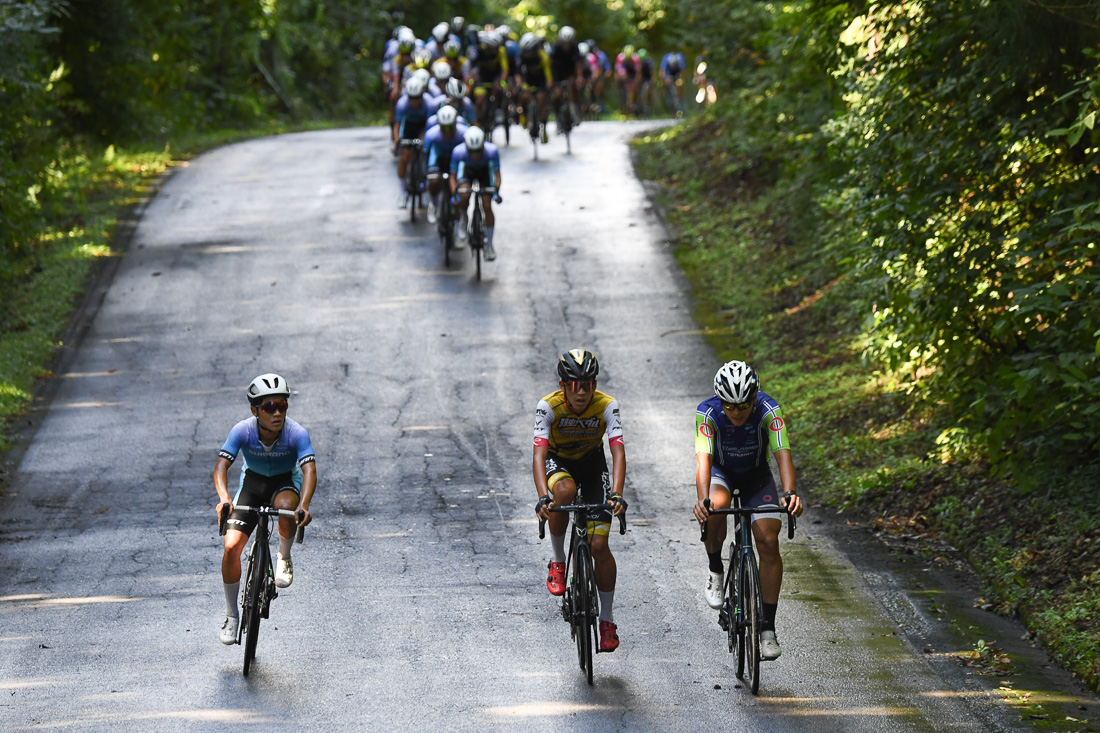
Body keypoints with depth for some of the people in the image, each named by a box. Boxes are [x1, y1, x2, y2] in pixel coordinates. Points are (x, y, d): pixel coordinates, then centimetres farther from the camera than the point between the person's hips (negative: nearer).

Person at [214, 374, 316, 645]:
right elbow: (221, 466, -32)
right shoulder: (243, 431, -26)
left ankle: (284, 558, -8)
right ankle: (232, 615, 5)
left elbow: (309, 470, -38)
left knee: (285, 506, -39)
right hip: (252, 481, 1)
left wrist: (304, 505, -57)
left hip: (286, 482, -1)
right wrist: (224, 498, -52)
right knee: (232, 547, -14)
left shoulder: (297, 434, -28)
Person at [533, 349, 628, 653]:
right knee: (564, 491, -38)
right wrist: (543, 497, -51)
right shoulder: (548, 406, -28)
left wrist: (616, 494, -49)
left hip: (592, 462, 1)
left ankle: (607, 620, 5)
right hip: (557, 461, -1)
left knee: (599, 545, -10)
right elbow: (539, 453, -36)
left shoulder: (607, 406, -26)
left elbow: (618, 451, -34)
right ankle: (558, 562, -15)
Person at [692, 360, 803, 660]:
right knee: (716, 507, -36)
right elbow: (703, 459, -41)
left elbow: (782, 454, -39)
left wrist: (789, 493, -57)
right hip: (721, 471, -1)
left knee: (768, 541, -15)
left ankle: (768, 628, -6)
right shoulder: (707, 412, -30)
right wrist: (702, 500, -59)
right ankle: (716, 571, -8)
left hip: (757, 474, 1)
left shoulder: (768, 410, -30)